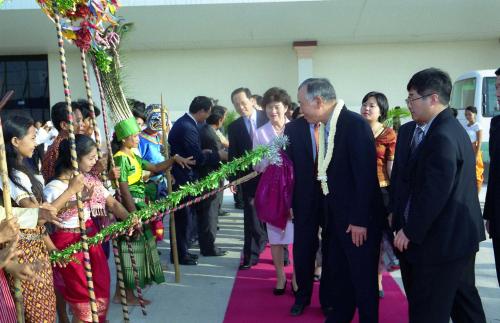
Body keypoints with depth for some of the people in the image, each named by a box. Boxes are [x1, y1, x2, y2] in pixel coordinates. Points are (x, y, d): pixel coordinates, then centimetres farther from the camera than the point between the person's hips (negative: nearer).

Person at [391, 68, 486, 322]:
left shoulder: (444, 137, -23)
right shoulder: (409, 131, 6)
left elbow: (434, 194, -24)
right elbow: (400, 176, 12)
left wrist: (410, 232, -15)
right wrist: (396, 214, 6)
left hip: (442, 240, -9)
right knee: (463, 299, 23)